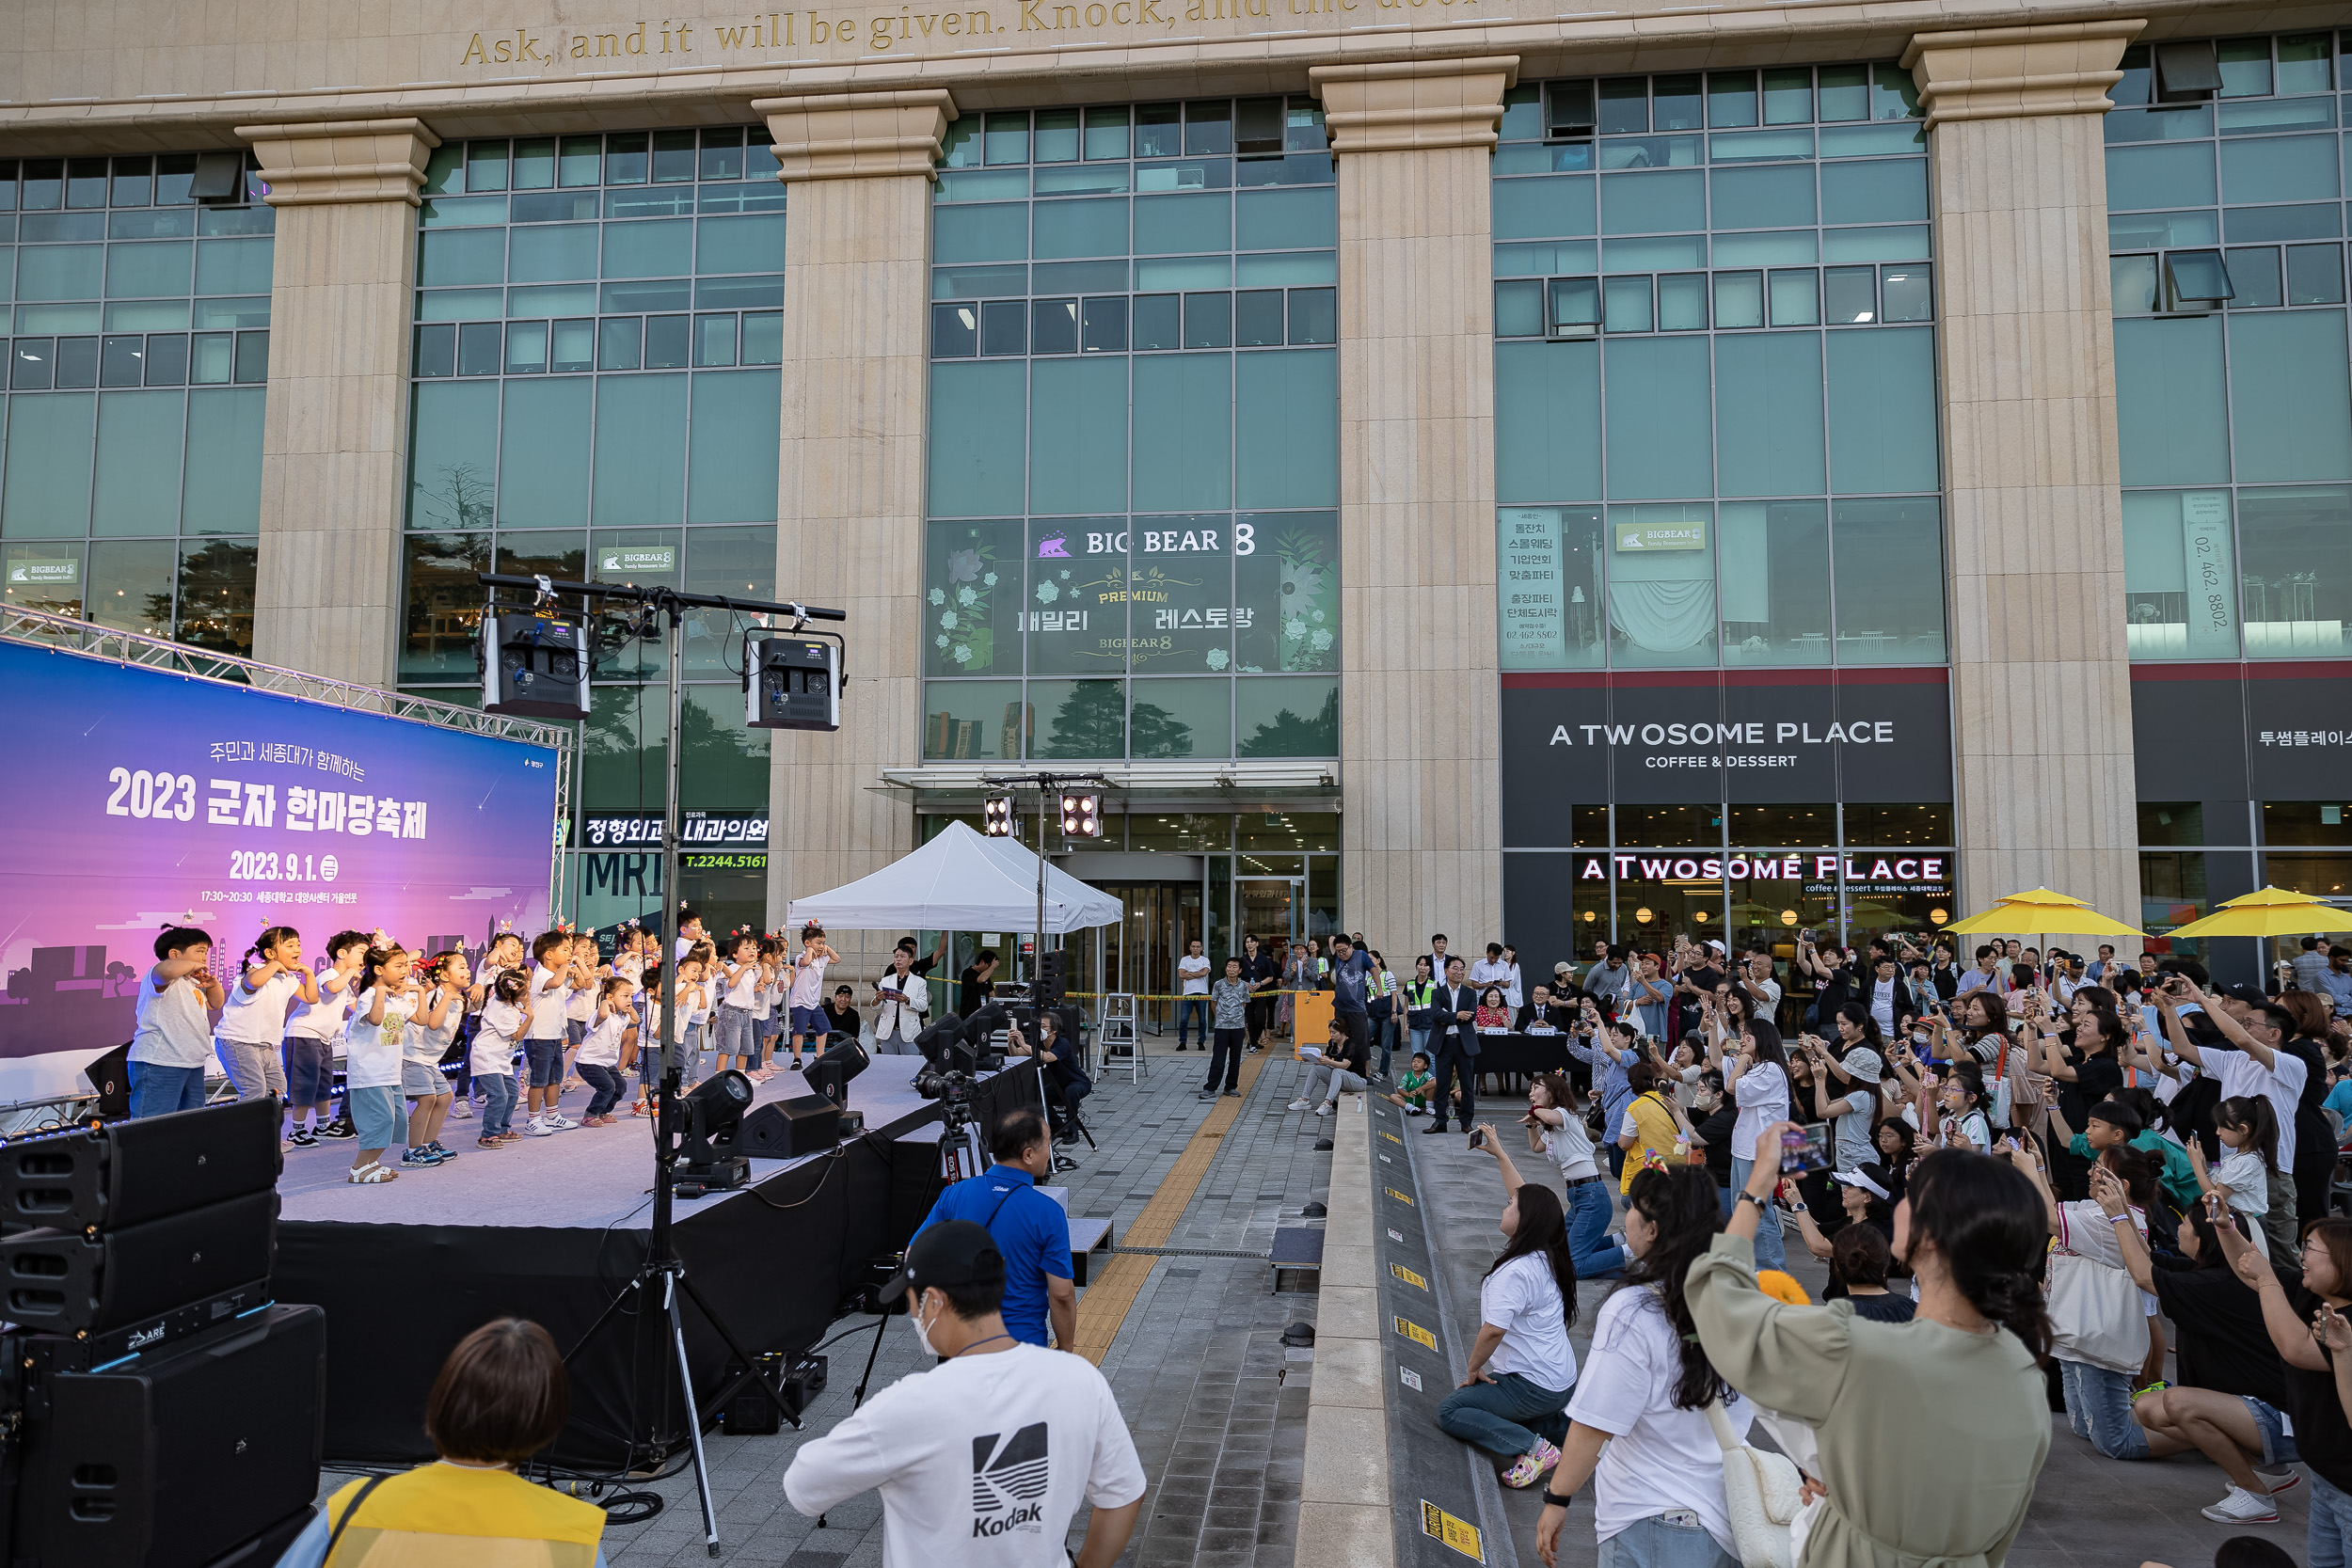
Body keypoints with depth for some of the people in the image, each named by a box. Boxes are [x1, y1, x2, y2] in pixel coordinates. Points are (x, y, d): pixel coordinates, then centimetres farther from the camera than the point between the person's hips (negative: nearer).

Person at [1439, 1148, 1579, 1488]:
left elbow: (1492, 1331, -28)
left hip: (1534, 1387, -9)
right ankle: (1565, 1427, 11)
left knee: (1449, 1411, -4)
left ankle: (1531, 1446, -13)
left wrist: (1473, 1369, -10)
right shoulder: (1545, 1255, 1)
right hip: (1562, 1380, 9)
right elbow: (1525, 1197, 15)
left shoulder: (1516, 1271, -25)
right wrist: (1499, 1153, 21)